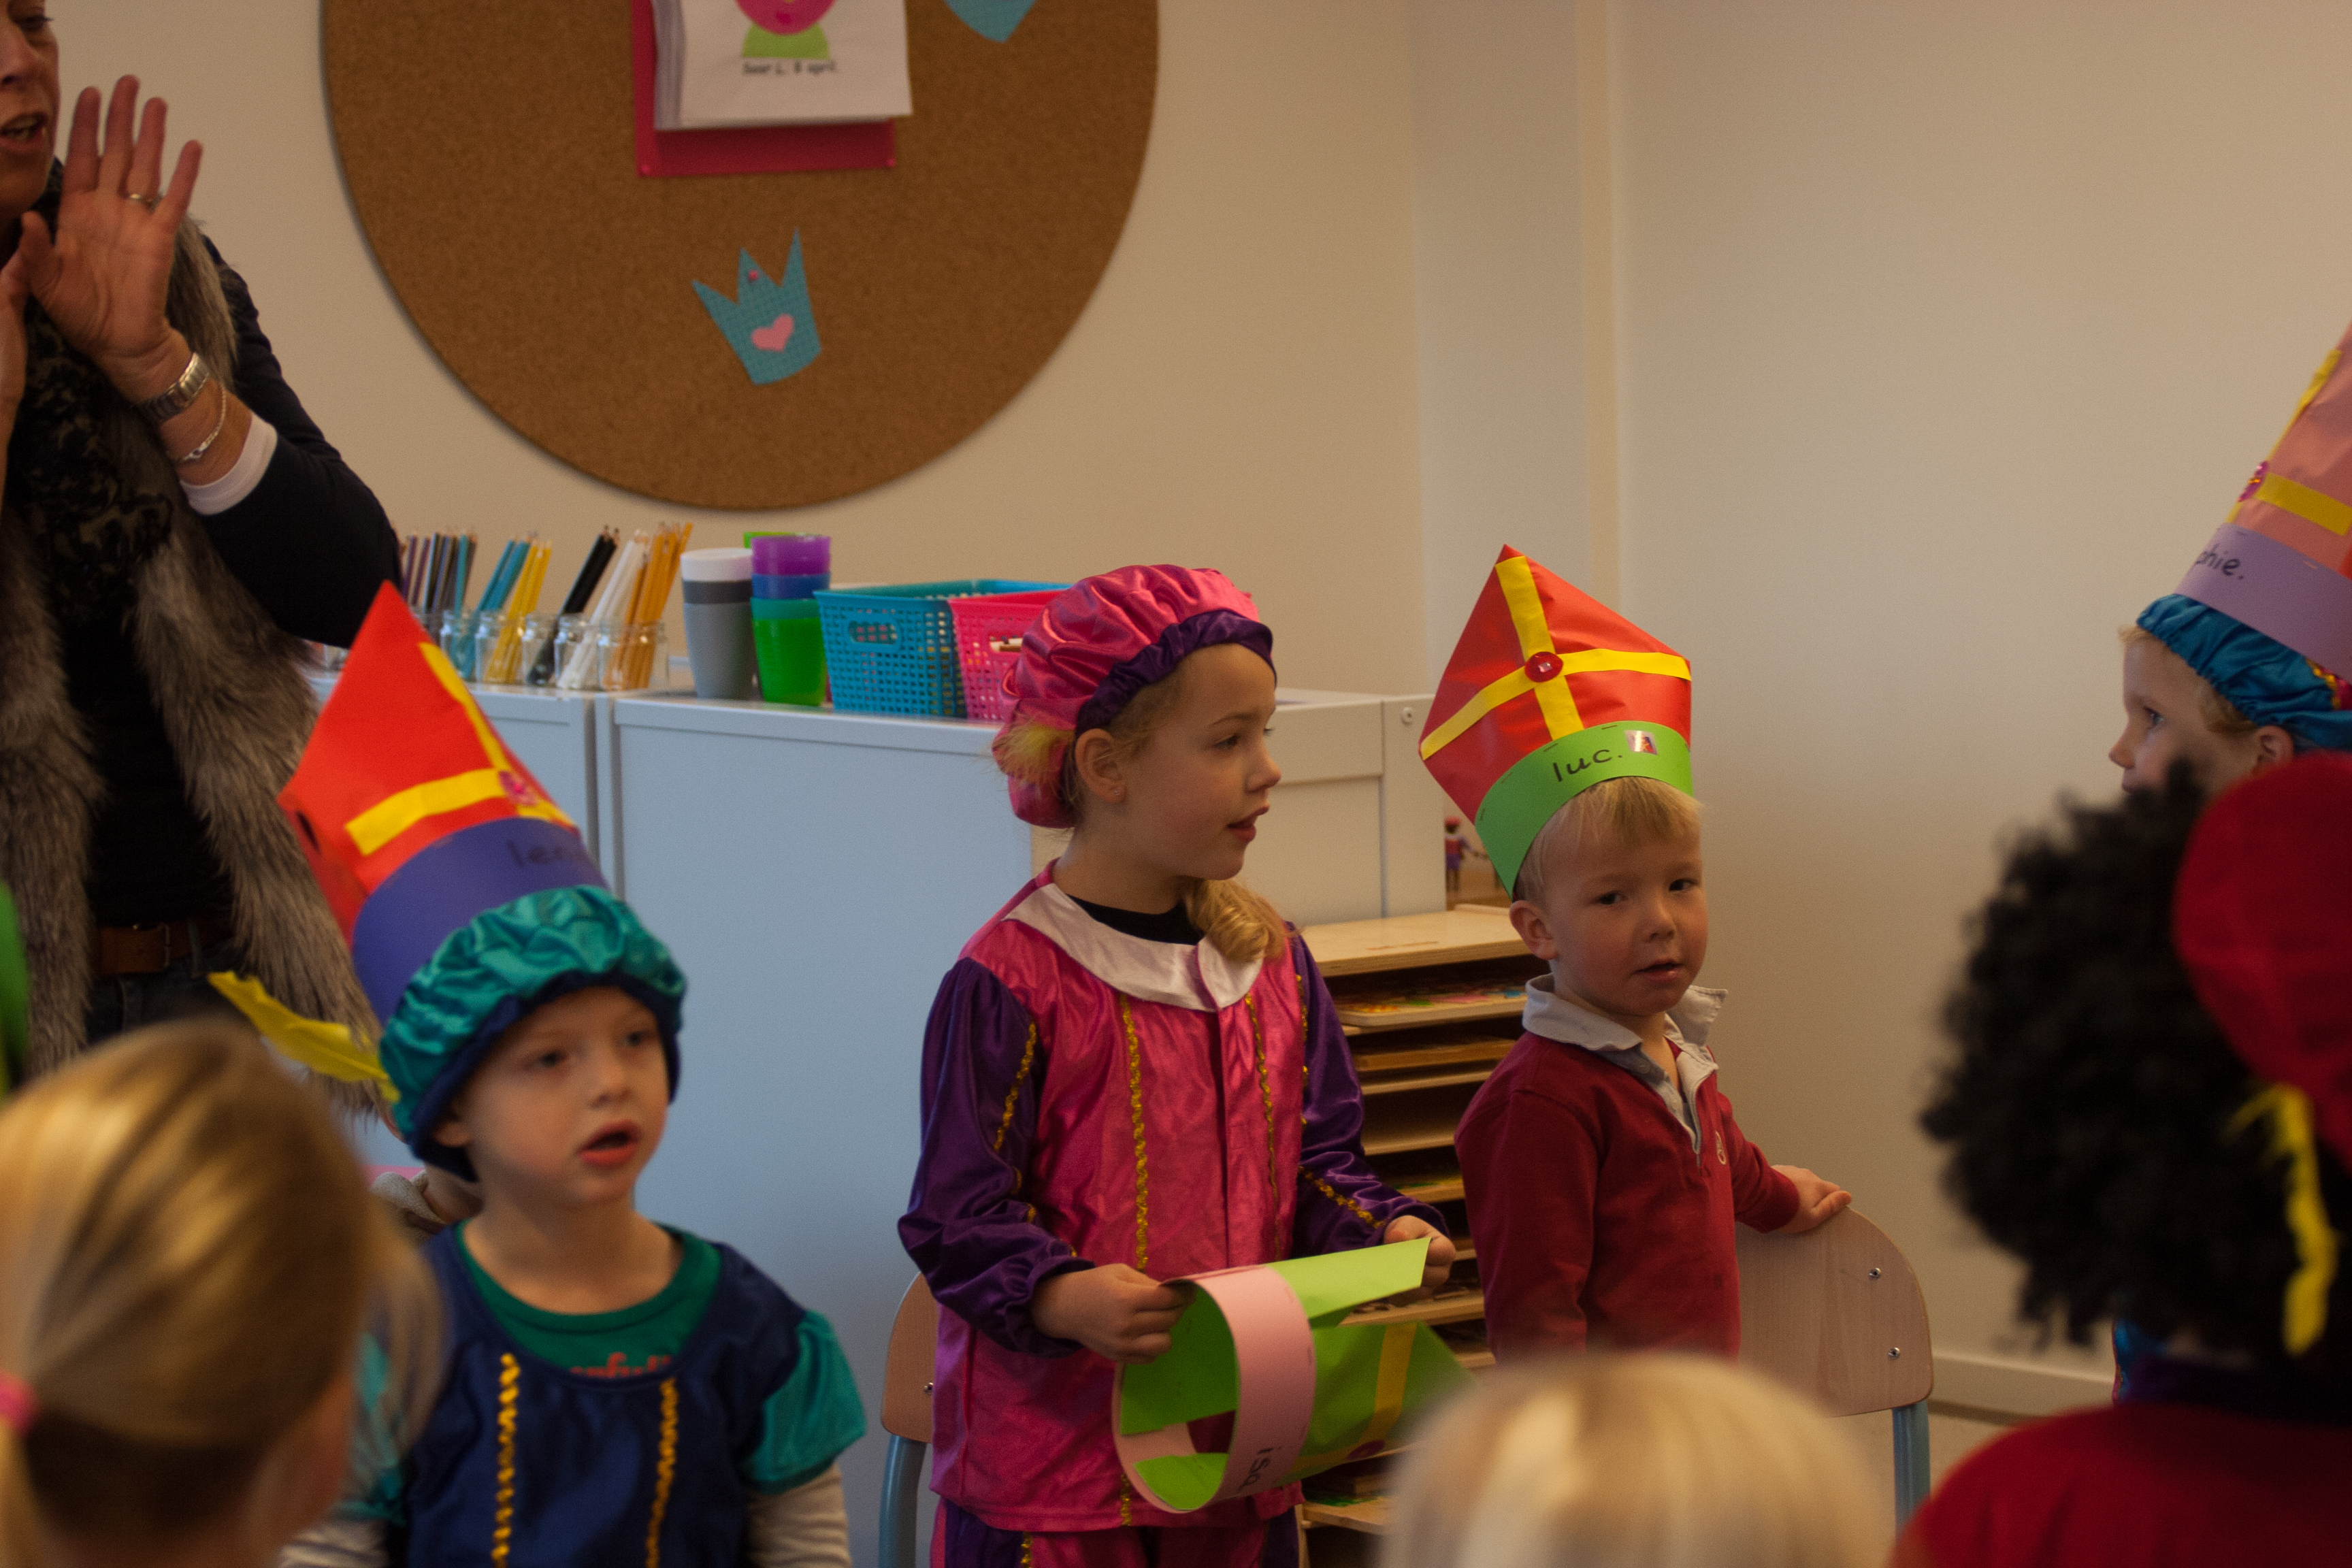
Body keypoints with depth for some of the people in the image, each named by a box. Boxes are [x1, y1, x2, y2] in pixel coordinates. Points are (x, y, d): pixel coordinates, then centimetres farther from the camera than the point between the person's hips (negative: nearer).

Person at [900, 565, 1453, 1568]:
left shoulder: (1272, 959, 8)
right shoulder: (1012, 980, -12)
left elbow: (1318, 1157, 15)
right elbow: (958, 1213, -12)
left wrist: (1379, 1232, -5)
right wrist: (1064, 1298, -27)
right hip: (1054, 1442, -6)